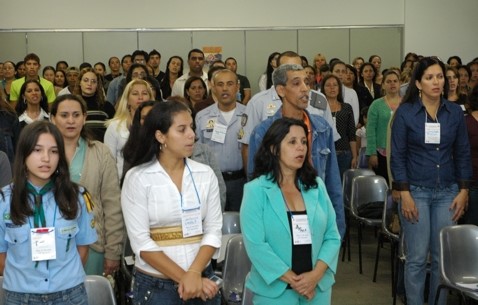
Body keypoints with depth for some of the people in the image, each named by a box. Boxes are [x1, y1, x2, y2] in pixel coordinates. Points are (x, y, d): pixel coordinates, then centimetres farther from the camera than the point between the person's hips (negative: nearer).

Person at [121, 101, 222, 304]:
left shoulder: (206, 174, 1)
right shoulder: (137, 178, -8)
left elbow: (213, 230, -2)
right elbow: (141, 242, -12)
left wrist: (194, 274, -15)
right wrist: (182, 278, -15)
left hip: (201, 279, 3)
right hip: (154, 285, -3)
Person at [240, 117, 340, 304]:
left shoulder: (317, 186, 5)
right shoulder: (256, 190, -8)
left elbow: (332, 236, 2)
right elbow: (255, 245, -14)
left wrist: (316, 274, -12)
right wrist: (292, 280, -14)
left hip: (318, 288, 4)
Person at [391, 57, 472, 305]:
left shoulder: (455, 112, 3)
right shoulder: (405, 112, -5)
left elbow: (462, 154, 7)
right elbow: (398, 156, -5)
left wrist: (463, 191, 1)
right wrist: (404, 194, -11)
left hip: (447, 192, 3)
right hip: (416, 191, -3)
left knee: (443, 256, 7)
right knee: (417, 257, -1)